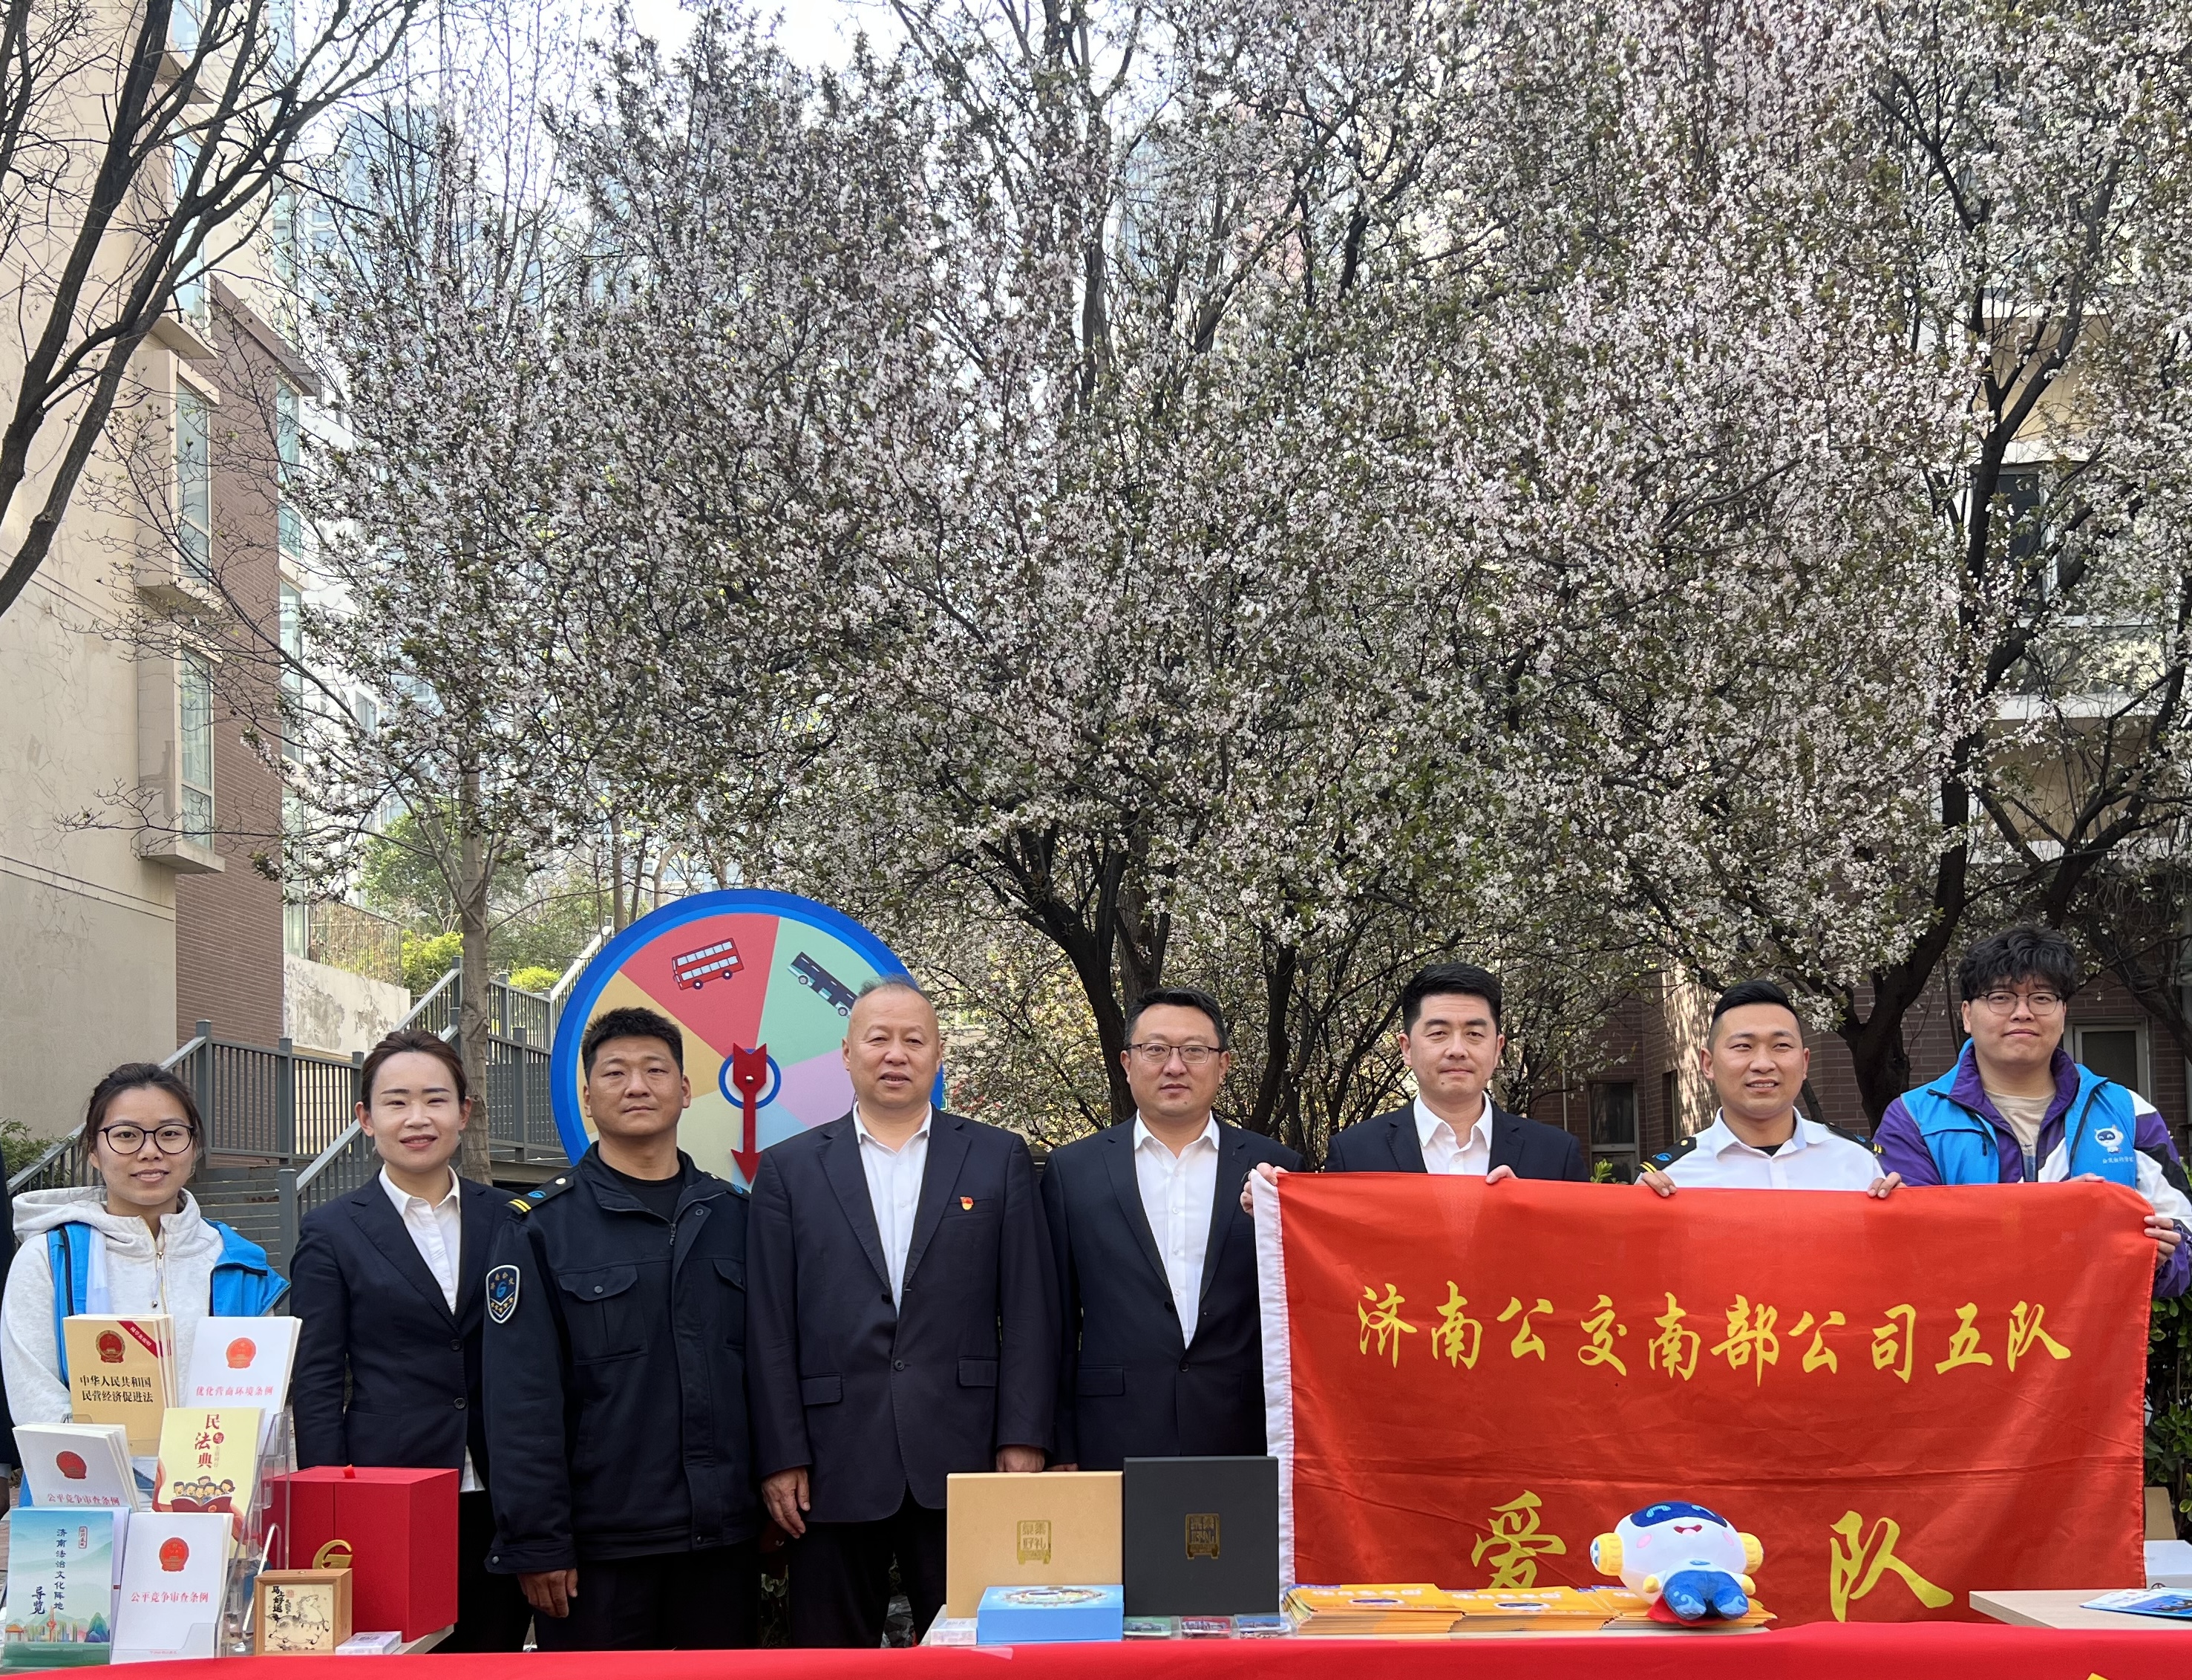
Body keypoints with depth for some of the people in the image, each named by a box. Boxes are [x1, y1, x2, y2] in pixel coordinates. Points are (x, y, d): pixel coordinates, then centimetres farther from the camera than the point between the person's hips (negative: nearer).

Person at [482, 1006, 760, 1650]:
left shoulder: (732, 1217, 9)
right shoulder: (541, 1227, -3)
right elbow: (521, 1399, -8)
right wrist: (535, 1542, -12)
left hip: (723, 1537, 4)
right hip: (599, 1542, -3)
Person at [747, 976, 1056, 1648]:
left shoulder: (998, 1158, 8)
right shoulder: (789, 1170, 8)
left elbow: (1029, 1309, 4)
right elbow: (771, 1327, 4)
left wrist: (1023, 1440, -3)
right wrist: (781, 1458, -2)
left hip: (962, 1461, 0)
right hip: (834, 1466, 0)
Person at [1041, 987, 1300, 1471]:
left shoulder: (1274, 1168, 6)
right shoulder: (1072, 1170, 7)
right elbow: (1057, 1324, 7)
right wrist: (1060, 1450, 4)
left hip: (1247, 1446, 0)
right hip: (1115, 1447, 0)